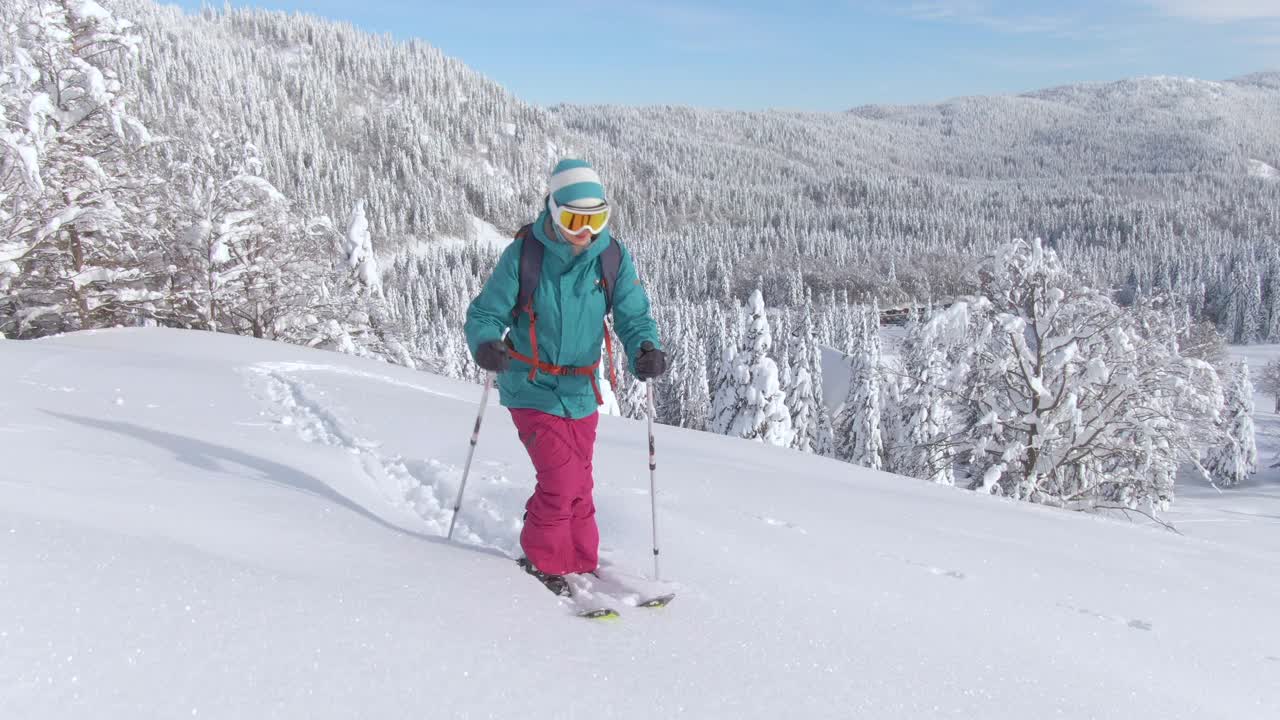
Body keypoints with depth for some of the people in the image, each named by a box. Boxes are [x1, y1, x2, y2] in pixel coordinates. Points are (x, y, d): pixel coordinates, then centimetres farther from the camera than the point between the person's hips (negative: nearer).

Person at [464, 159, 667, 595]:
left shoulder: (613, 258, -6)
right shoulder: (523, 254, -13)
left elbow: (634, 315, -7)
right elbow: (485, 313, -9)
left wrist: (645, 349, -29)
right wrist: (485, 344, -31)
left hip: (581, 392, 4)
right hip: (532, 388, -4)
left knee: (579, 484, 16)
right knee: (562, 480, -11)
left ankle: (581, 561, 37)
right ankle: (542, 561, 15)